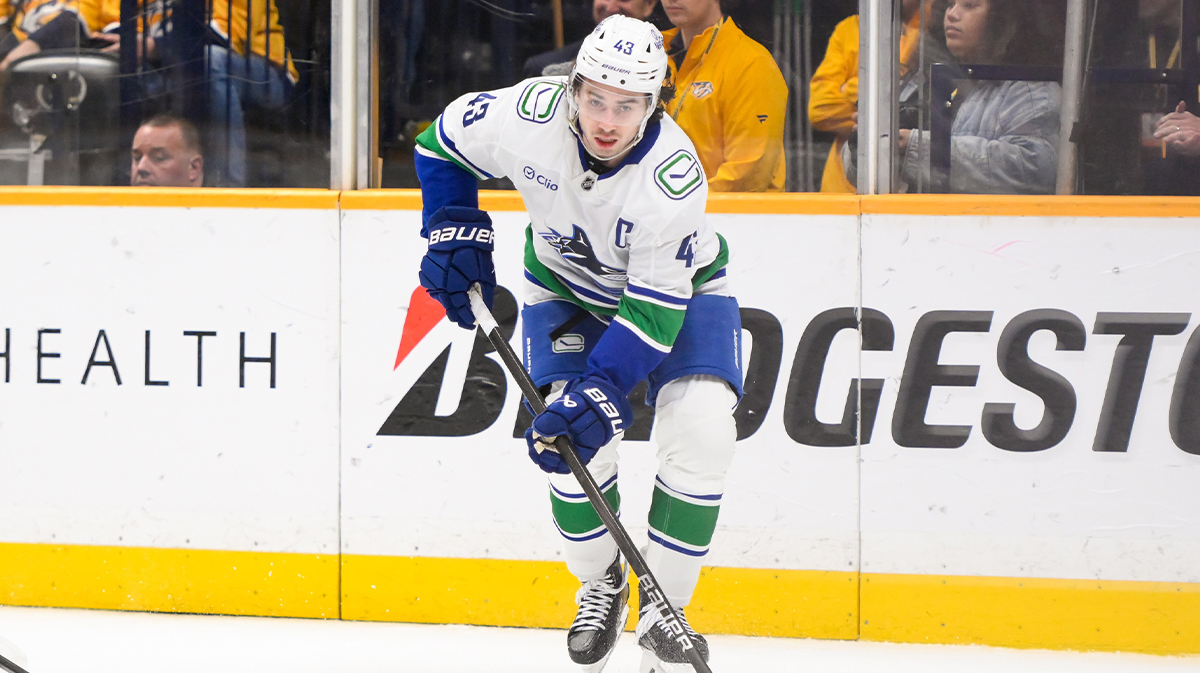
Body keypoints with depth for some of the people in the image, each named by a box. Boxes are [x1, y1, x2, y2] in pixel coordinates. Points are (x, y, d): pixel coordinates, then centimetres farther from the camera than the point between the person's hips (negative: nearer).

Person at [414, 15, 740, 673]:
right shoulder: (529, 115, -30)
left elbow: (654, 308, -34)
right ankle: (599, 586, 10)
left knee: (702, 430, -21)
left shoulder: (673, 176, -36)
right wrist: (454, 230, -12)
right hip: (567, 283, 2)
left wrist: (601, 391, -42)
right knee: (575, 441, -17)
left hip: (677, 282, -2)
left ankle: (662, 608, -5)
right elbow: (444, 141, -7)